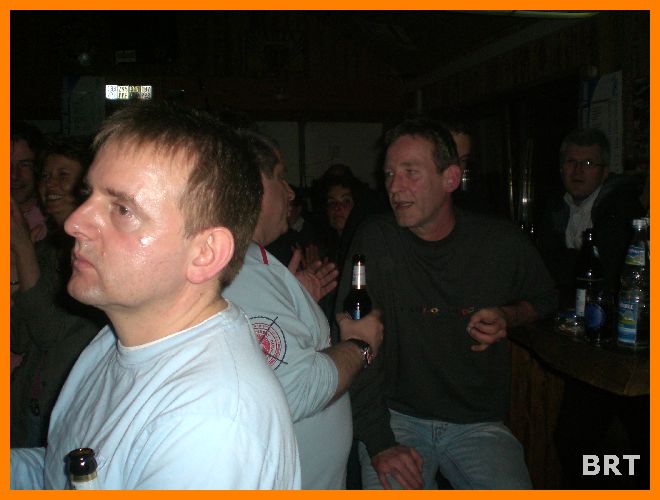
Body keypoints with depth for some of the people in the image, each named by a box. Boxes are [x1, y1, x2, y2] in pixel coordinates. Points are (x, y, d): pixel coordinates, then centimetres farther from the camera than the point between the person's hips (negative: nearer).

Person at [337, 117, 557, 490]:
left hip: (477, 422, 2)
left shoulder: (503, 243, -5)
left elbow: (544, 298, 16)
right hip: (397, 416, -1)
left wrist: (509, 316, -7)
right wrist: (379, 443, -17)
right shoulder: (374, 241, -9)